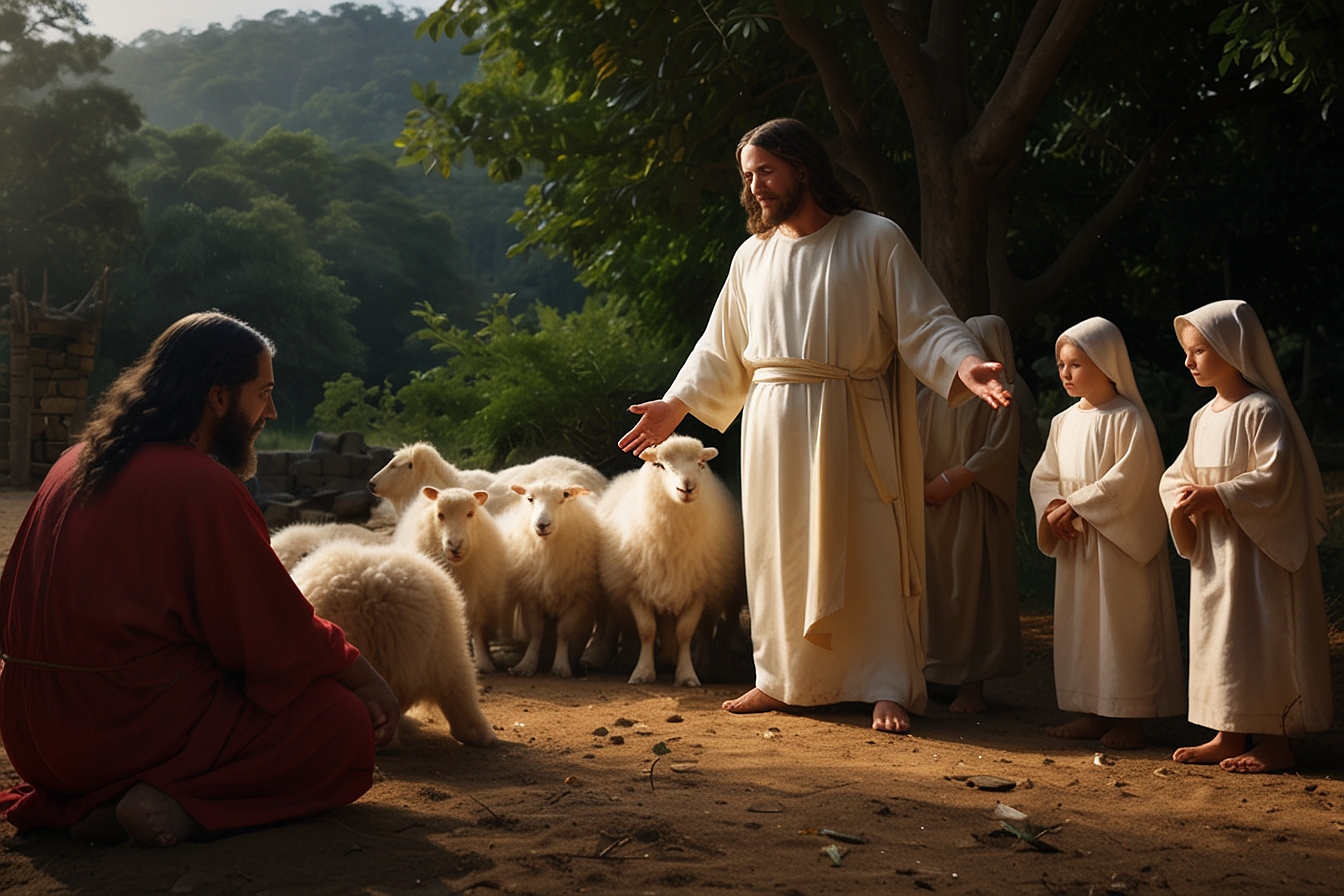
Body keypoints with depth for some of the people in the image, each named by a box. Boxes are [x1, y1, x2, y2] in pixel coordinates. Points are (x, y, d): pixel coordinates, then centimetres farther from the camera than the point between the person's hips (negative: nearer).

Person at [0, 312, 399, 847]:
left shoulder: (74, 466, 11)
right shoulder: (203, 485, -14)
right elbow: (278, 632, -10)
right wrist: (367, 679, 5)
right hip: (135, 722, -8)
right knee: (349, 724, -3)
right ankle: (178, 807, -16)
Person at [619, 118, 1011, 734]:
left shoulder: (876, 239, -1)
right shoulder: (753, 256, 13)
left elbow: (925, 323, -6)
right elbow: (721, 349, 20)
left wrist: (966, 367, -23)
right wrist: (676, 406, 14)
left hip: (852, 422, -4)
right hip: (774, 425, 4)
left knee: (867, 551, -3)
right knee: (779, 554, 7)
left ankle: (887, 688, 3)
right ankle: (783, 679, 18)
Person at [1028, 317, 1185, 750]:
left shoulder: (1127, 418, -11)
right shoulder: (1063, 422, 11)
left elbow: (1128, 479, -19)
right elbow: (1044, 476, 12)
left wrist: (1076, 507, -18)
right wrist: (1053, 508, -9)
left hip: (1120, 541, -8)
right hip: (1075, 542, 8)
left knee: (1123, 624, -2)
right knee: (1079, 625, 10)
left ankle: (1130, 719, 5)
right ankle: (1093, 713, 19)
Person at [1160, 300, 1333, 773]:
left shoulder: (1261, 411, -13)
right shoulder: (1204, 417, 13)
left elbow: (1273, 477, -21)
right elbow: (1180, 474, 17)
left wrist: (1214, 496, -21)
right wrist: (1181, 503, -5)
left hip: (1257, 548, -9)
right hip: (1214, 551, 9)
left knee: (1262, 640, -4)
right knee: (1218, 637, 10)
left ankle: (1275, 740, 4)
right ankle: (1229, 736, 18)